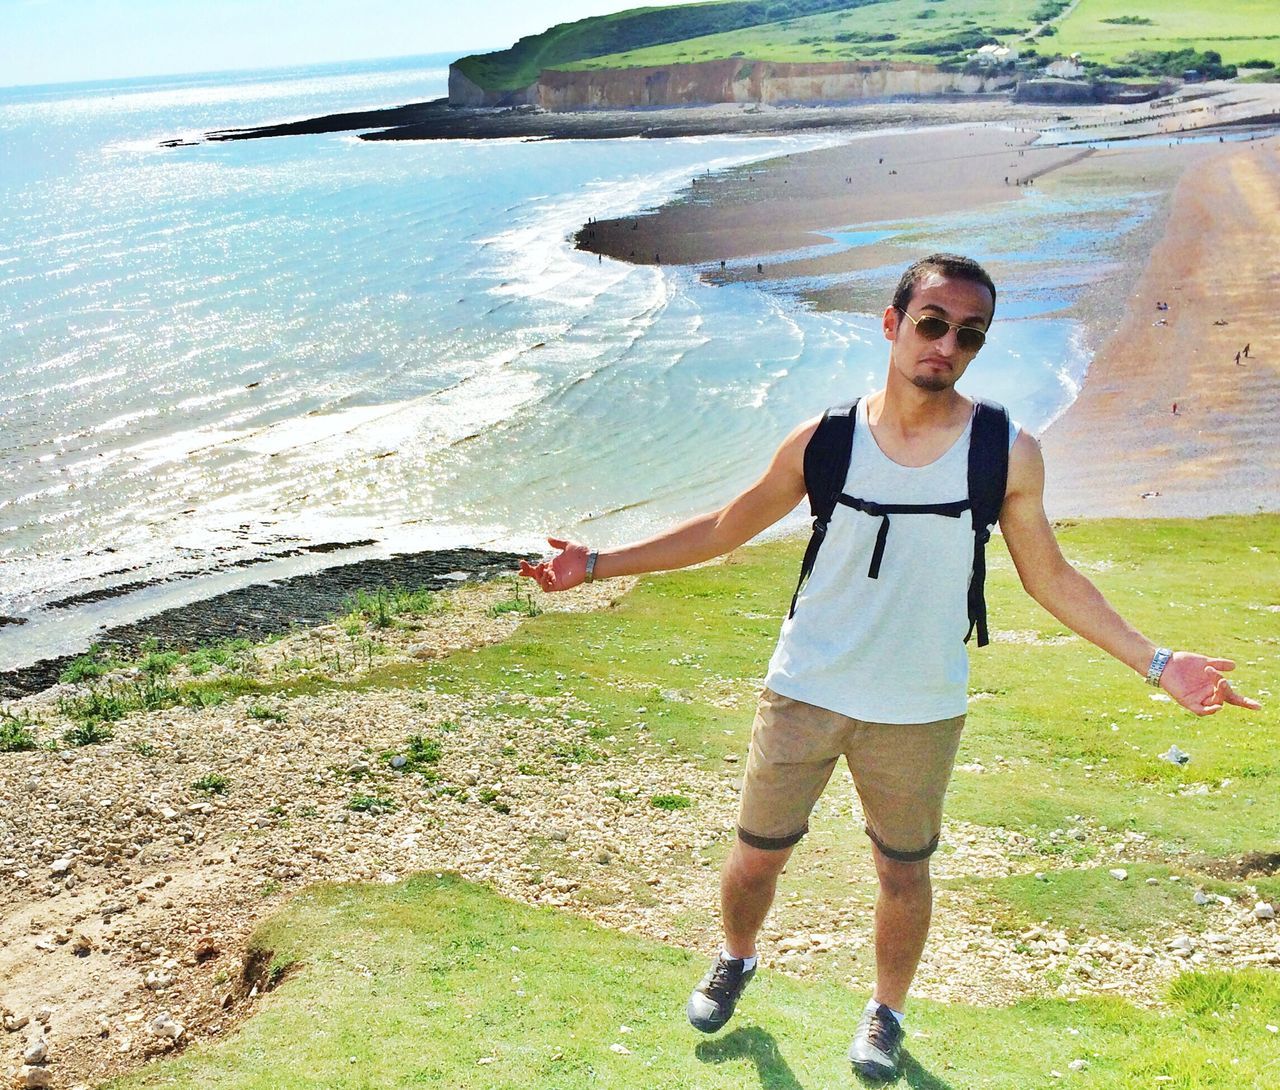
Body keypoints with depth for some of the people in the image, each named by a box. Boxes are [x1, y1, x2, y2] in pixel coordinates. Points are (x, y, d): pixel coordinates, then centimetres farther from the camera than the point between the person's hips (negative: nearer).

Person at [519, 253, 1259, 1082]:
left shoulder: (1008, 454, -8)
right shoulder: (826, 440, -7)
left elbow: (1049, 577, 3)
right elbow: (723, 529, 2)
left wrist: (1156, 662, -2)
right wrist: (597, 564, -1)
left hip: (920, 711, 0)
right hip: (804, 692, 1)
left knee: (904, 873, 14)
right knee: (756, 857, 12)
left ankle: (887, 1012, 42)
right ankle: (737, 960, 45)